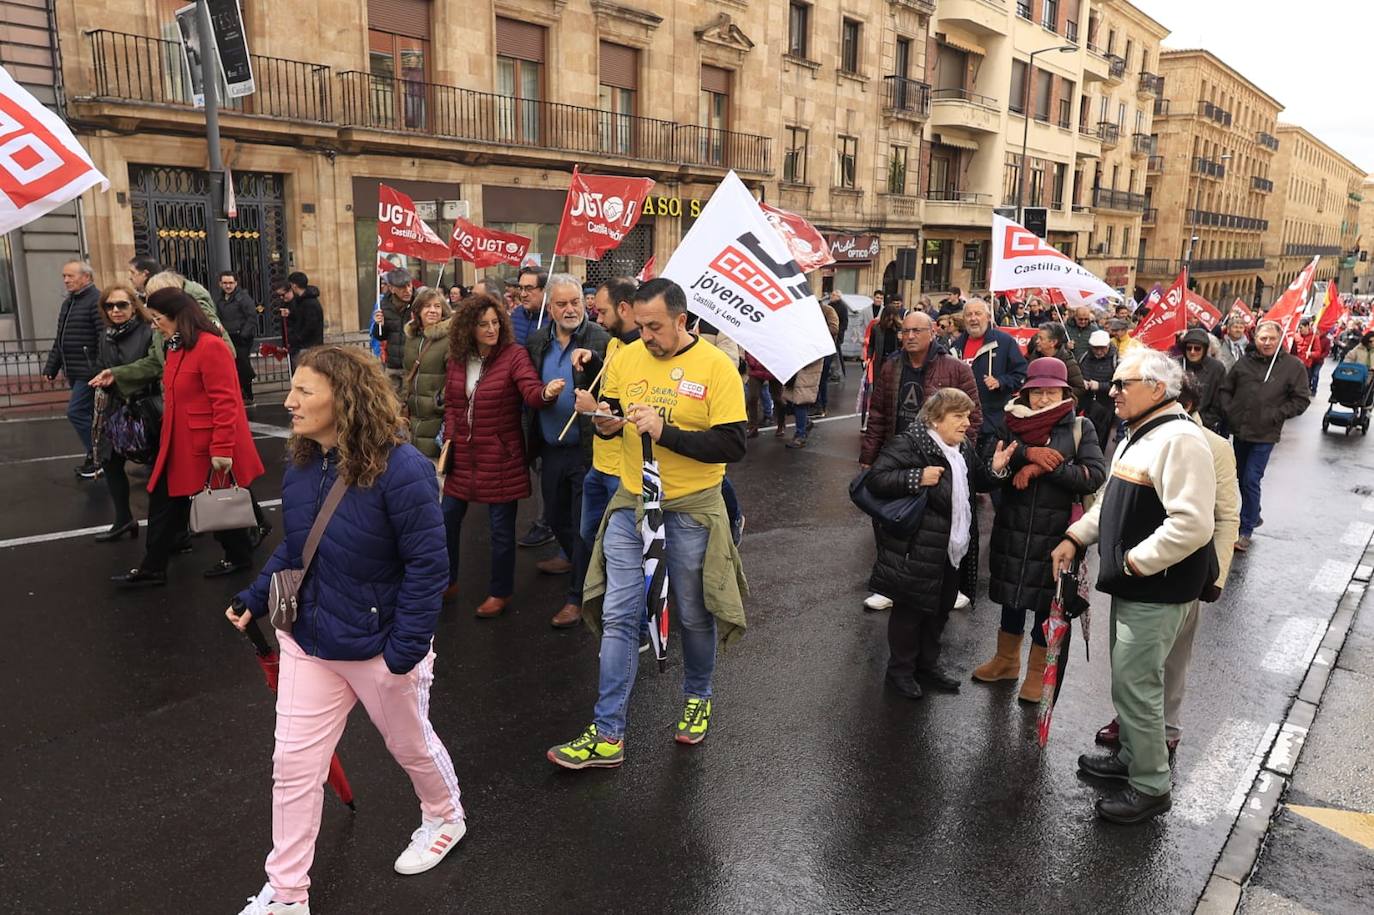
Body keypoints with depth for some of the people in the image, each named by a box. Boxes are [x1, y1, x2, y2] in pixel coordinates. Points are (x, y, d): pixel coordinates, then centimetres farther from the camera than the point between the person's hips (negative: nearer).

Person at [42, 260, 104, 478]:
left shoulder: (96, 301, -12)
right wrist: (51, 367, 21)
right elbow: (60, 339, 24)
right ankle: (96, 457, 19)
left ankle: (97, 457, -1)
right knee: (88, 415, 12)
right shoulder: (68, 302, 18)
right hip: (74, 372, 9)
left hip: (89, 371, -9)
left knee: (76, 412, -11)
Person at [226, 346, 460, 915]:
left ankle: (445, 819, 50)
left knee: (410, 744, 19)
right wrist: (257, 598, -2)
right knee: (293, 765, 9)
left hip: (379, 647, -5)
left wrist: (406, 648, -22)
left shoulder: (400, 470, -26)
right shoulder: (301, 466, -4)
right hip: (308, 641, 6)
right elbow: (293, 549, 10)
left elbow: (426, 564, -22)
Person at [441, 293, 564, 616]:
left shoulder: (514, 354, -12)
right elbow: (450, 402, 14)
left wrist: (547, 392, -49)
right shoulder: (458, 359, 3)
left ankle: (500, 592, 22)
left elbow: (531, 392, -26)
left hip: (500, 456, -5)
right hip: (462, 454, 6)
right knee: (447, 518, 15)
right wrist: (449, 438, 4)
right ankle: (448, 582, 35)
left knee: (501, 527, 4)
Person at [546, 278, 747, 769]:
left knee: (692, 616, 13)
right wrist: (607, 422, -12)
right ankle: (608, 735, 11)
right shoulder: (625, 358, 0)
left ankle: (697, 698, 41)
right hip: (631, 503, 3)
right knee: (618, 616, 2)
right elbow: (608, 417, 13)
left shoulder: (716, 367, -12)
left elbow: (732, 445, -17)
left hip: (691, 509, -3)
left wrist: (663, 432, -25)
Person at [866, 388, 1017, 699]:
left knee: (940, 609, 20)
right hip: (917, 550, -8)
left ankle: (928, 663, 38)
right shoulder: (908, 444, -17)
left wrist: (994, 469, 2)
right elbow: (875, 480, -22)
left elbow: (977, 483, 23)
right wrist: (917, 478, -29)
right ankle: (900, 670, 23)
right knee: (910, 611, 6)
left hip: (954, 549, 8)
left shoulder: (963, 447, 9)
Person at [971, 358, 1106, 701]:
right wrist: (1028, 454, -22)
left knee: (1047, 599, 8)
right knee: (1012, 592, 17)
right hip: (1013, 525, 2)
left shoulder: (1079, 428, -2)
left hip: (1057, 529, -2)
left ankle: (1038, 672, 29)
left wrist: (1046, 467, -20)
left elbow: (1095, 476, -14)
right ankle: (1006, 660, 38)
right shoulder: (1010, 422, 2)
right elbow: (988, 461, -10)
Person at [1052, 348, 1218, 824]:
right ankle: (1131, 757, 38)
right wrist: (1075, 538, 11)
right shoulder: (1139, 435, 13)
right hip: (1132, 585, 10)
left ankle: (1150, 787, 14)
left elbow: (1192, 525, -29)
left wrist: (1134, 562, -21)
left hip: (1157, 590, -10)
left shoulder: (1180, 439, -21)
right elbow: (1111, 499, 22)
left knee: (1135, 684, -2)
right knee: (1128, 679, 21)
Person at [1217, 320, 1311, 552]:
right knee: (1241, 478, 16)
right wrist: (1228, 411, -2)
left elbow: (1301, 400, -3)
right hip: (1239, 430, 4)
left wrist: (1276, 416, -12)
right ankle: (1253, 515, 38)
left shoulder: (1293, 366, -5)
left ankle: (1246, 530, 4)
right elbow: (1225, 390, 12)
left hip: (1264, 436, -4)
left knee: (1251, 481, -8)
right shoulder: (1244, 362, 3)